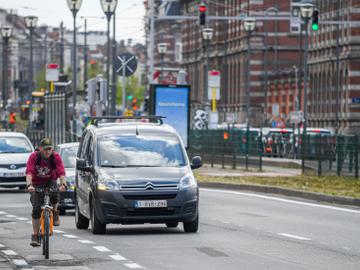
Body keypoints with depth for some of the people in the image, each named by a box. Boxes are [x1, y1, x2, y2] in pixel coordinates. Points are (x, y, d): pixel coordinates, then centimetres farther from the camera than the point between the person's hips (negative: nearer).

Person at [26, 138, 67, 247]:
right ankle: (35, 236, 0)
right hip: (37, 184, 0)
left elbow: (61, 172, -29)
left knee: (55, 194, -34)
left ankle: (55, 212, -2)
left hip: (50, 182, 0)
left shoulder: (56, 157, -18)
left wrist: (63, 184, -47)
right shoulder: (34, 157, -20)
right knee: (36, 209, -10)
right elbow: (29, 172, -32)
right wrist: (29, 185, -49)